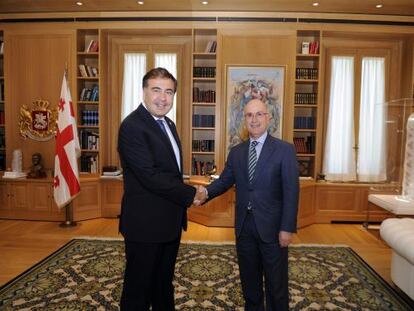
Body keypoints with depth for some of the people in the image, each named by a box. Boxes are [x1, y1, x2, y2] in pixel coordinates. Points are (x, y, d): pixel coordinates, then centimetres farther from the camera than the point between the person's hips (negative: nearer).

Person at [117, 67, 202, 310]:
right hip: (145, 224, -8)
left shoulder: (168, 124, 10)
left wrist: (186, 193, 2)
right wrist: (190, 194, -16)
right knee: (139, 289, 11)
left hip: (170, 221, 8)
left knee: (164, 283, 24)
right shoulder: (132, 126, -18)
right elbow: (151, 176, -25)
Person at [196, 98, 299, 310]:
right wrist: (206, 192, -16)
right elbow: (224, 181, 5)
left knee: (276, 284, 12)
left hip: (272, 227, -3)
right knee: (249, 281, 19)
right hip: (244, 227, 4)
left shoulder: (284, 150, -6)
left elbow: (291, 192, -10)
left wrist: (287, 228, -15)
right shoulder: (236, 152, 7)